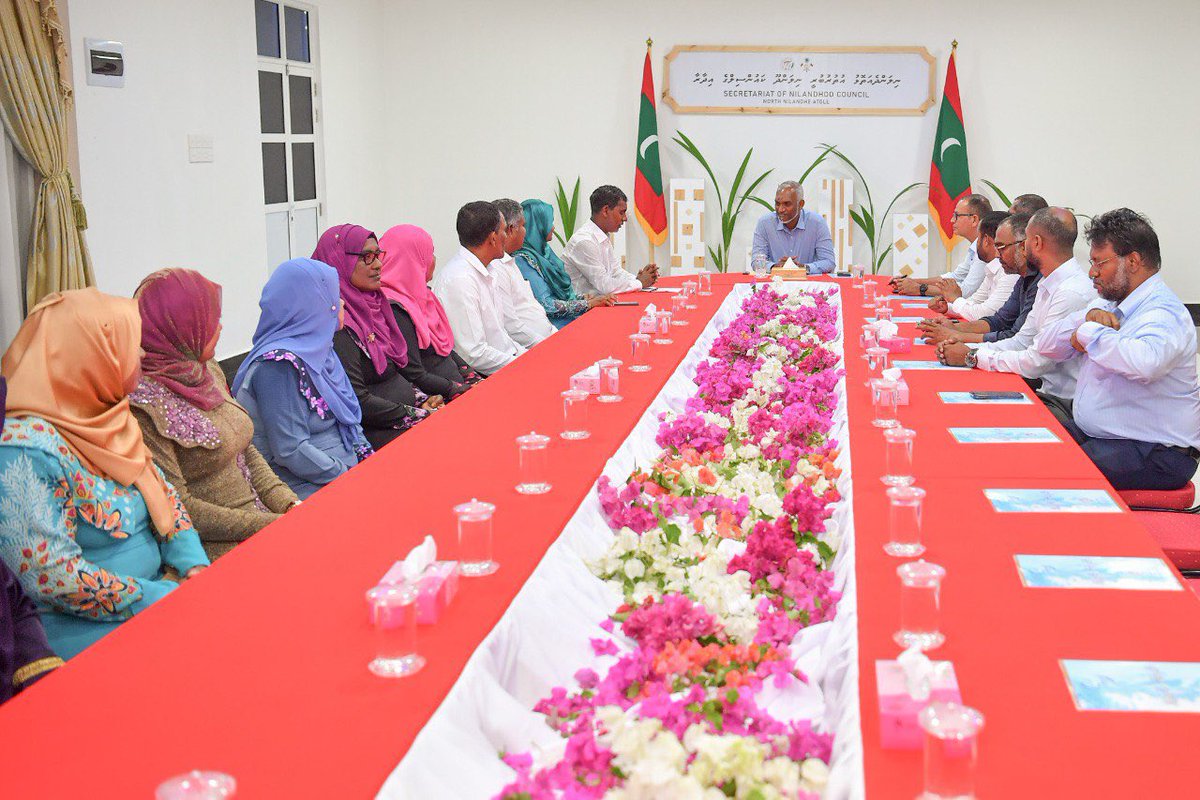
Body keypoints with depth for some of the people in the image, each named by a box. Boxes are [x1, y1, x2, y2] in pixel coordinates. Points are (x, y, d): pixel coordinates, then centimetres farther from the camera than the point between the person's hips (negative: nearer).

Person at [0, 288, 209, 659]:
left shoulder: (106, 417, 5)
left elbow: (162, 492, 13)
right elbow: (52, 577, -23)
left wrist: (195, 566, -5)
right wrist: (162, 599, -20)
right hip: (82, 627, -8)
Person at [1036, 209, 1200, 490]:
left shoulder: (1164, 314, -17)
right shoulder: (1108, 303, 14)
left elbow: (1145, 363, -41)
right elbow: (1046, 345, 11)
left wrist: (1090, 333, -24)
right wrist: (1087, 317, -8)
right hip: (1093, 430, 9)